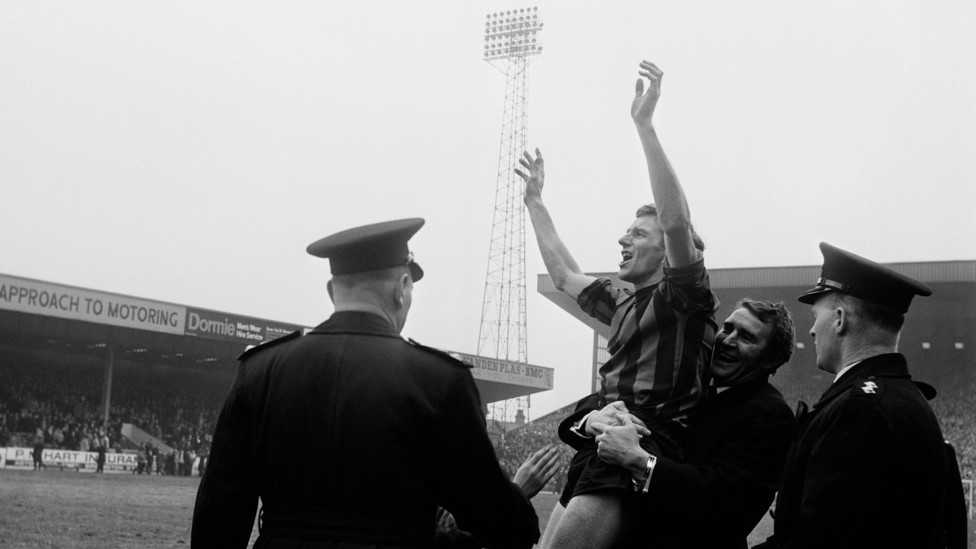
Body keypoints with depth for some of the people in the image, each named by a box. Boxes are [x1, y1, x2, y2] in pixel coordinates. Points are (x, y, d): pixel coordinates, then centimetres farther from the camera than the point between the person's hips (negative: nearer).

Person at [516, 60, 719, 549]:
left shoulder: (684, 298, 0)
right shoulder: (626, 304, 25)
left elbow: (677, 222, -17)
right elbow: (565, 275, 38)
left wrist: (644, 124, -20)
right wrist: (536, 202, 41)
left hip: (642, 454, -9)